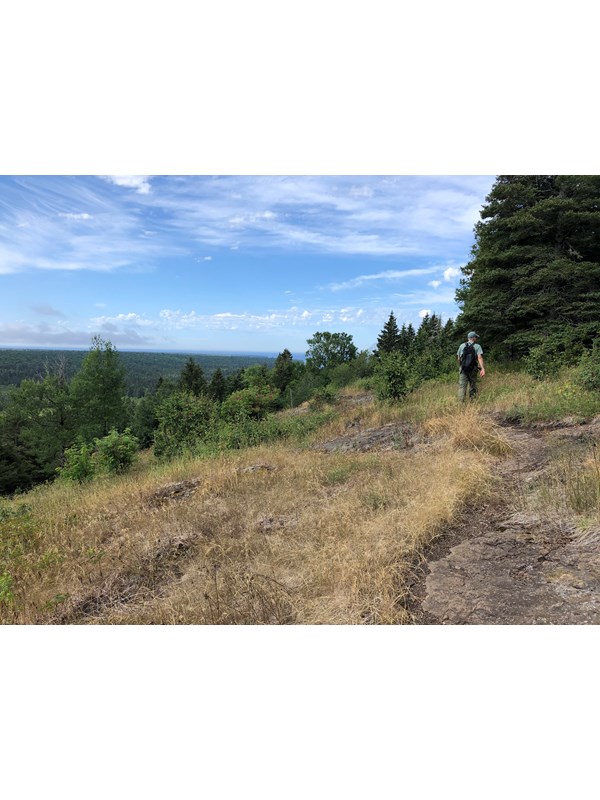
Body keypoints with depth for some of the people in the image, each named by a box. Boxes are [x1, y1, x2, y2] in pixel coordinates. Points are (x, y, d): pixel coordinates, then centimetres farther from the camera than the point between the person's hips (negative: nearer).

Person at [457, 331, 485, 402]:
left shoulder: (462, 345, 7)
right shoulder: (477, 346, 0)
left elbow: (458, 358, 11)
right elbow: (480, 357, -14)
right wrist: (483, 369, -21)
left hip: (463, 369, 1)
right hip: (473, 369, 0)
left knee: (462, 386, -5)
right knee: (472, 386, 15)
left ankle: (461, 402, -16)